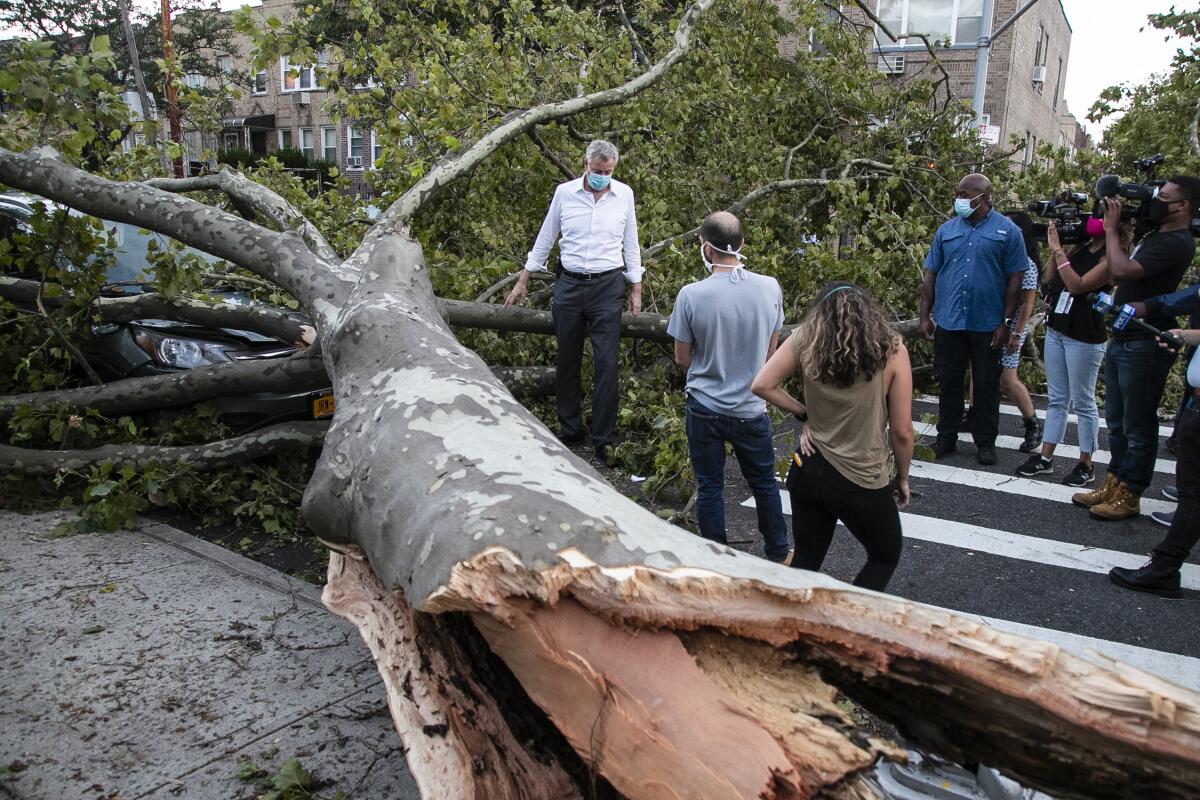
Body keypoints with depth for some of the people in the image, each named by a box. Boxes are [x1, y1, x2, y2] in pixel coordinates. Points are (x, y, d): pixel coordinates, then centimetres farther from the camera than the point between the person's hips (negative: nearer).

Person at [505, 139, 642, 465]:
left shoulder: (624, 194, 0)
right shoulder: (564, 192, 0)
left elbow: (630, 245, 9)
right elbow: (545, 239, 9)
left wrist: (636, 289, 6)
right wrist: (522, 281, 10)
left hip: (607, 286, -1)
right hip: (569, 285, 1)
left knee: (606, 364, -4)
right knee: (567, 361, 7)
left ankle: (602, 439, 3)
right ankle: (569, 430, 20)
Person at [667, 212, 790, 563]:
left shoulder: (691, 295, -17)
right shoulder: (770, 288, -10)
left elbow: (682, 358, -6)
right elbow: (770, 350, 3)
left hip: (705, 408, -2)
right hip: (751, 409, 2)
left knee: (709, 488, 13)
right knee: (765, 483, 20)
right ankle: (779, 554, 35)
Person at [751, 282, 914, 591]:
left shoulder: (805, 340, -5)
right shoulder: (891, 350, -10)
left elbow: (761, 385, -5)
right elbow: (902, 431, -7)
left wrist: (803, 412, 5)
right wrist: (902, 477, 8)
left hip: (808, 471, 3)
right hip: (862, 483, -3)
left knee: (806, 560, 21)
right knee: (885, 558, 23)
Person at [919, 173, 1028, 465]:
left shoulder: (1007, 231, -2)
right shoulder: (946, 230, 6)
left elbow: (1015, 278, -3)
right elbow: (930, 275, 8)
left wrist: (1006, 322, -8)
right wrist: (925, 316, 2)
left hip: (988, 325, -2)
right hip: (948, 321, 3)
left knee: (987, 385, 7)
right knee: (948, 383, 10)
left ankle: (986, 443, 19)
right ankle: (946, 438, 21)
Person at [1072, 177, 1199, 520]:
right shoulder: (1155, 236, 15)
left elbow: (1122, 270, -27)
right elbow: (1120, 268, 16)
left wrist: (1111, 229, -14)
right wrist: (1115, 230, 7)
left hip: (1145, 346, -10)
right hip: (1123, 339, 10)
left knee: (1138, 426, 1)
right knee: (1117, 422, 16)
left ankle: (1129, 496, 10)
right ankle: (1113, 485, 26)